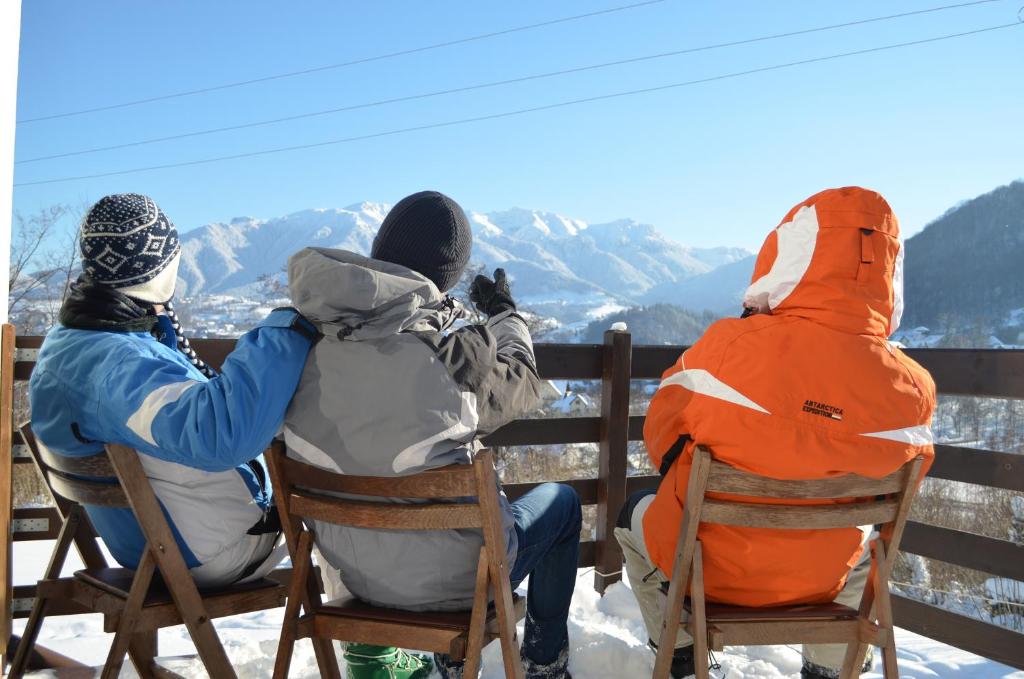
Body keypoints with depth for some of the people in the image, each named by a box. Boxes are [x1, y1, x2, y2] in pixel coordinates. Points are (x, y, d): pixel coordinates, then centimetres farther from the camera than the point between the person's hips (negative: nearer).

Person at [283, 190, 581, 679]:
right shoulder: (452, 358, -23)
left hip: (352, 570, 5)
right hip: (449, 578, -5)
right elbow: (521, 382, -2)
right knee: (561, 502, 23)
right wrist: (504, 315, 18)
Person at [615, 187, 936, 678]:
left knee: (635, 516, 30)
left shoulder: (729, 346, -26)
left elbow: (663, 436, -9)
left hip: (708, 564, -2)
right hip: (818, 581, 2)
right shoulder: (913, 390, -19)